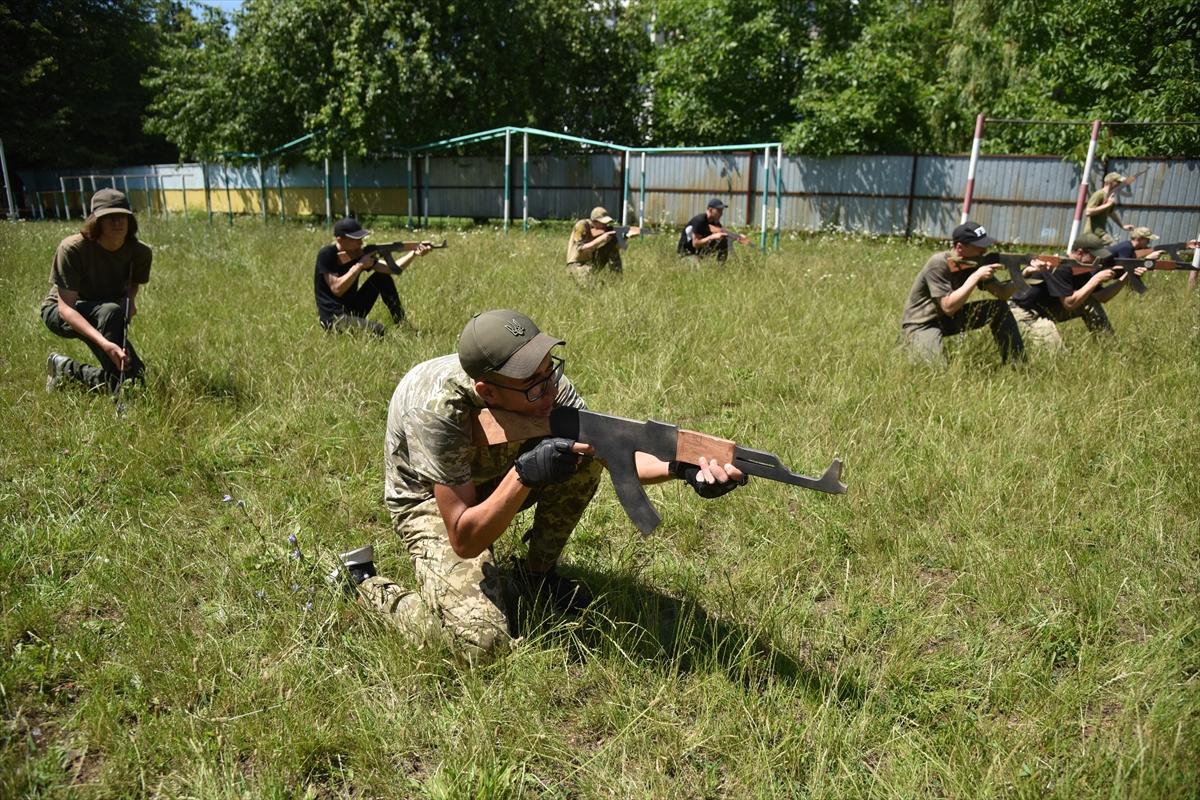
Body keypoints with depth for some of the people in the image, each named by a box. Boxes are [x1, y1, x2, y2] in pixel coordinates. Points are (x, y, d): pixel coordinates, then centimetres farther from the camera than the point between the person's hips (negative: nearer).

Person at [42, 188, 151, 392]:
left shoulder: (140, 253, -14)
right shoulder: (72, 248, -28)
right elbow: (66, 308, -33)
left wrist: (130, 299, -17)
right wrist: (104, 343, -49)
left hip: (110, 313, 5)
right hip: (59, 312, -5)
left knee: (136, 378, -10)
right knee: (110, 311, -40)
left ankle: (65, 368, 11)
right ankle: (116, 392, -34)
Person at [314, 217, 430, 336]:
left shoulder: (360, 254, 0)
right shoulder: (326, 254, -17)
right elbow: (337, 289, -25)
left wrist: (414, 253, -21)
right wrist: (359, 265, -23)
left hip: (354, 311, 7)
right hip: (333, 318, -7)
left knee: (383, 277, 2)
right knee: (377, 330, -31)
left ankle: (402, 324, 5)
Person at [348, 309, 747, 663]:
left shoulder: (544, 382, -23)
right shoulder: (441, 410, -38)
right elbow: (463, 542, -33)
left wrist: (682, 468, -39)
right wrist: (526, 473, -46)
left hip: (496, 476, 6)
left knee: (585, 450, -20)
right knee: (484, 643, -24)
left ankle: (536, 573, 1)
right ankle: (371, 587, 2)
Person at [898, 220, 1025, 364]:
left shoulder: (974, 262, -2)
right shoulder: (938, 264, -24)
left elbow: (1002, 294, -2)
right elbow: (948, 307, -31)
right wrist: (976, 276, -29)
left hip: (949, 319, 8)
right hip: (920, 325, -8)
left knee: (999, 308, 0)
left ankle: (1017, 364, 11)